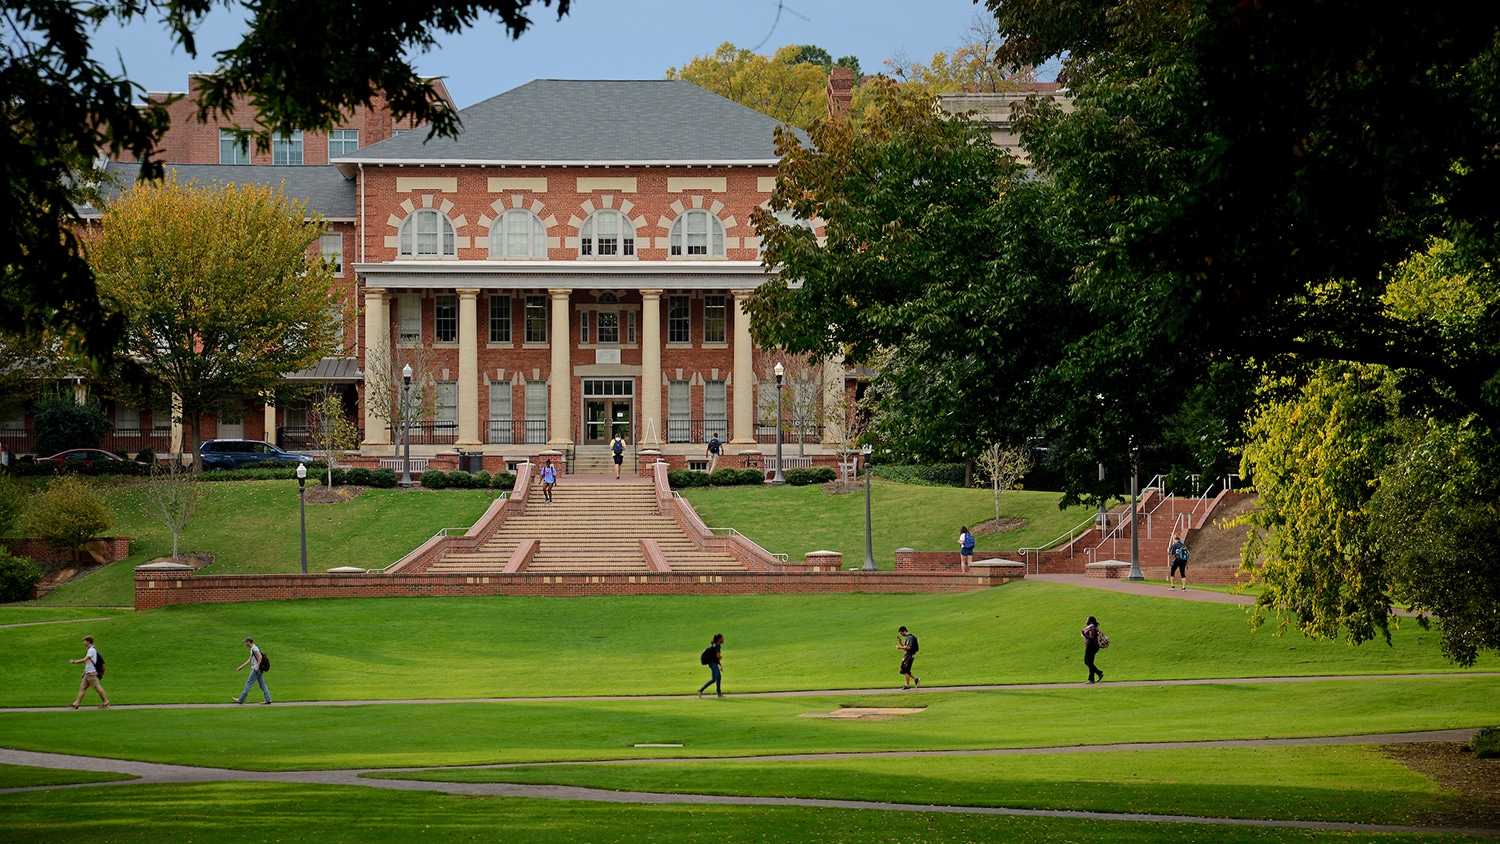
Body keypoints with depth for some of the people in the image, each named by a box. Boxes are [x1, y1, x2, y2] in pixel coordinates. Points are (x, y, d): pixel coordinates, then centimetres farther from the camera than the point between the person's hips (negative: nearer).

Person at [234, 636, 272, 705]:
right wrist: (241, 667, 30)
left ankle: (241, 699, -1)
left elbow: (260, 657, -23)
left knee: (248, 683, -5)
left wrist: (257, 667, -26)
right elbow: (250, 660, 29)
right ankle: (268, 700, 3)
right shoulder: (252, 649, 20)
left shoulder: (254, 648, -11)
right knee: (262, 684, 7)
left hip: (256, 669, -10)